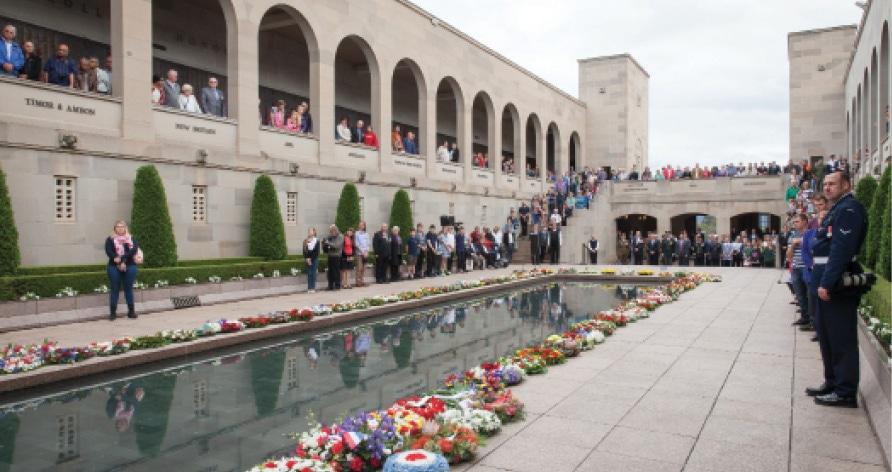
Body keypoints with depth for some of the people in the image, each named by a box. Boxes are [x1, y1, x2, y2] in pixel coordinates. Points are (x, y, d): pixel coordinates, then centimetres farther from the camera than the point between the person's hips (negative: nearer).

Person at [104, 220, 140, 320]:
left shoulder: (131, 239, 8)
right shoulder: (110, 239, 6)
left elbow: (133, 250, -8)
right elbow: (109, 252, -8)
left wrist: (121, 258, -19)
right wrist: (119, 262, -18)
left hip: (130, 267, 1)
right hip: (114, 267, -1)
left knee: (128, 289, 6)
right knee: (114, 289, 2)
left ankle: (131, 311, 13)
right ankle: (113, 312, 7)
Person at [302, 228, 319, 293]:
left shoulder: (316, 241, 0)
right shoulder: (306, 241, 8)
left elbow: (316, 251, -6)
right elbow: (304, 251, 5)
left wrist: (310, 258, -10)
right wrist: (307, 258, -7)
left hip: (314, 259, -2)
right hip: (308, 260, 2)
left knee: (313, 273, -2)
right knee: (309, 274, 1)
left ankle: (313, 288, 0)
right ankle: (309, 288, 3)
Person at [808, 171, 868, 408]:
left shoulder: (849, 209, -14)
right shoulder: (837, 209, 18)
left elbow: (841, 250, -22)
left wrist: (827, 283, -24)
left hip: (838, 287, -10)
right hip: (827, 285, 10)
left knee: (842, 340, -3)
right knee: (827, 337, 17)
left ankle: (846, 392, 5)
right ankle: (832, 383, 28)